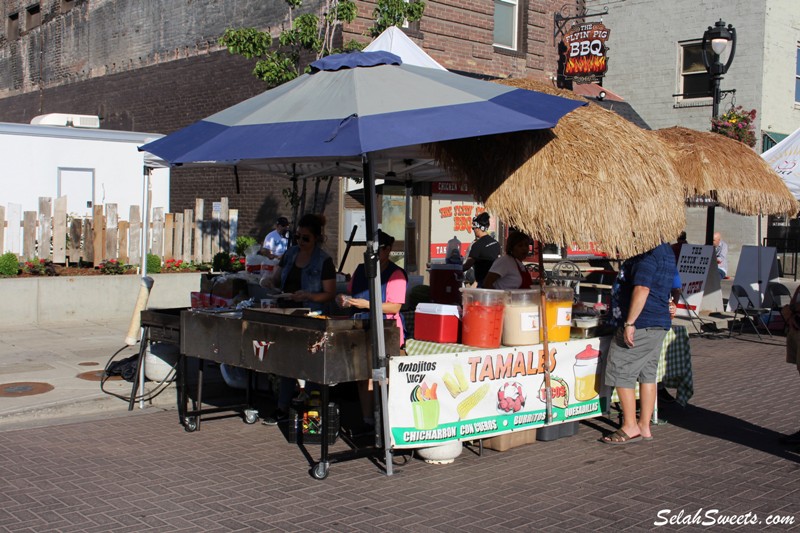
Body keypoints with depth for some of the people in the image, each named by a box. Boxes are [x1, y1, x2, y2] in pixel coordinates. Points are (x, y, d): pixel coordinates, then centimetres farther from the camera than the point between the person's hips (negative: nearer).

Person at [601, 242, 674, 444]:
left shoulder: (648, 256, -18)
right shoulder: (665, 251, 15)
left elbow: (641, 290, -26)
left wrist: (629, 323, -25)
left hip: (640, 325, -10)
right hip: (660, 324, 10)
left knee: (620, 372, -2)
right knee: (648, 374, 12)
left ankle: (630, 428, 2)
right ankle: (644, 427, 16)